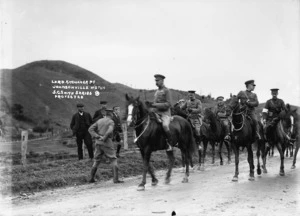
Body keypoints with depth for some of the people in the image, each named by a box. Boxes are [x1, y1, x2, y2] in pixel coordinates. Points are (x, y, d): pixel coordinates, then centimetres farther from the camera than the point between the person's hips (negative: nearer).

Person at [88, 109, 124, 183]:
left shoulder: (99, 121, 12)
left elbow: (90, 129, 3)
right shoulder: (111, 122, -5)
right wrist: (104, 138, -11)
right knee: (114, 160, 1)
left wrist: (98, 137, -5)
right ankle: (116, 179, -6)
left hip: (98, 143, 6)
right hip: (107, 143, -6)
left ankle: (92, 178, 16)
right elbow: (110, 131, -25)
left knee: (96, 161, 15)